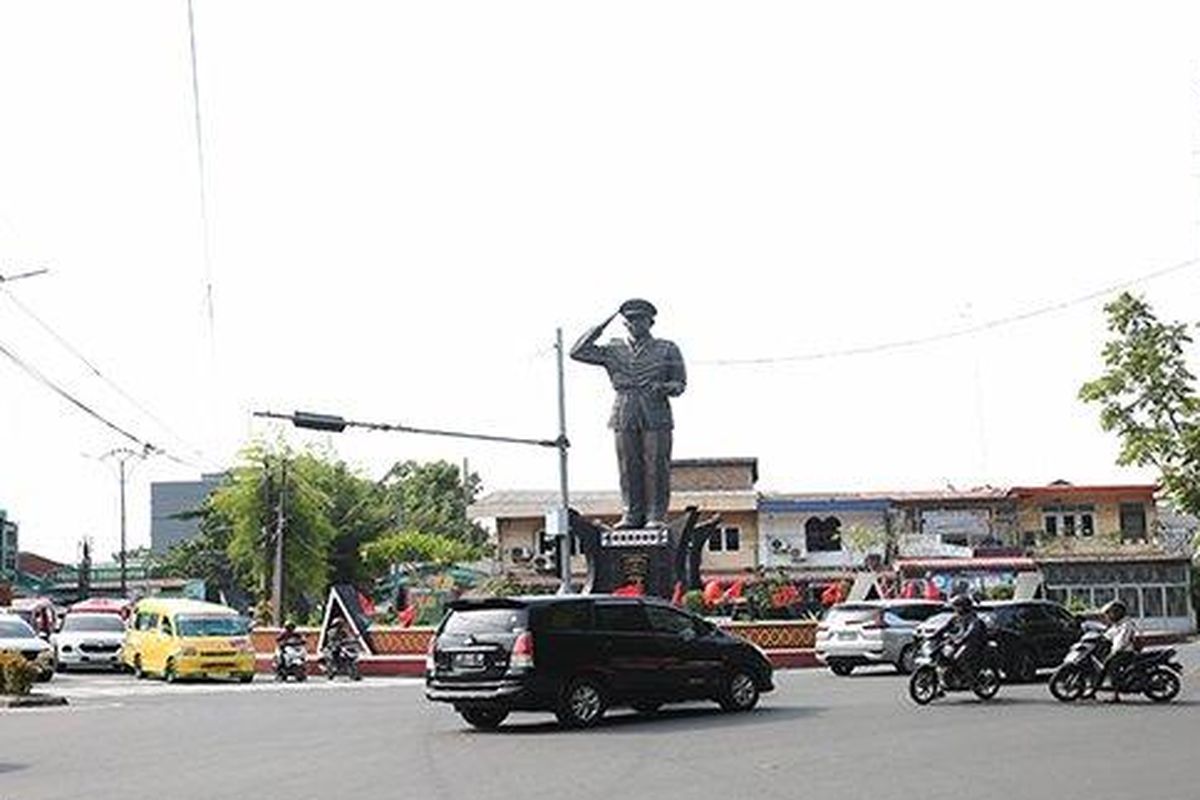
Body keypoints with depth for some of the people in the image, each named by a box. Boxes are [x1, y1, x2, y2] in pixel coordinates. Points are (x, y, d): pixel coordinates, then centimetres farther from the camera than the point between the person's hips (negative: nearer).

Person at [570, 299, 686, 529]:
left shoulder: (667, 350, 11)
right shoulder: (613, 350, 15)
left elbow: (680, 383, 10)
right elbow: (578, 352, 9)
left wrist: (664, 387, -13)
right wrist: (600, 328, 5)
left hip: (656, 416, -2)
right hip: (624, 416, 2)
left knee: (656, 467, -5)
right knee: (628, 467, 0)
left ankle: (657, 516, 1)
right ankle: (632, 514, 8)